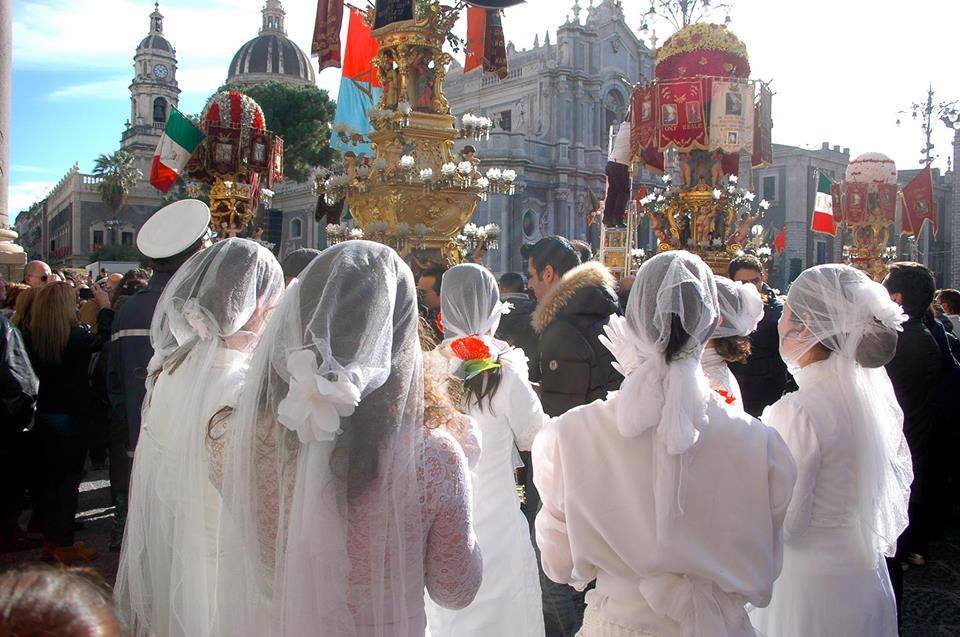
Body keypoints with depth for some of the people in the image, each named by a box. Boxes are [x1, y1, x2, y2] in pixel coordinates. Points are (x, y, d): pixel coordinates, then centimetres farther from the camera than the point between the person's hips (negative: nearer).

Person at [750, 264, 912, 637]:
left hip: (809, 589, -8)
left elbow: (783, 526, -22)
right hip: (867, 578, 8)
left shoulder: (798, 413, -26)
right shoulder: (875, 387, -1)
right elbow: (900, 477, 11)